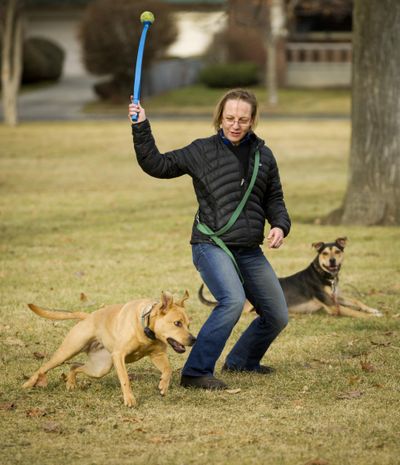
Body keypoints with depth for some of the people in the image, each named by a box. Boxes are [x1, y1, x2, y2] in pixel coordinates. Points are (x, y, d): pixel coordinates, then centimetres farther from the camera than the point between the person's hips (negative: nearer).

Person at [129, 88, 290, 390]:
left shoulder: (263, 155, 11)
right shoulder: (202, 151, -1)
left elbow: (274, 199, 17)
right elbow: (157, 165, -2)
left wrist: (280, 226, -2)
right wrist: (141, 128, -12)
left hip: (250, 251, 6)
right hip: (211, 245, -6)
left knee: (278, 316, 11)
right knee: (233, 300, -32)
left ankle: (241, 361, 38)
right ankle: (195, 372, -26)